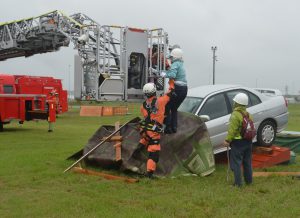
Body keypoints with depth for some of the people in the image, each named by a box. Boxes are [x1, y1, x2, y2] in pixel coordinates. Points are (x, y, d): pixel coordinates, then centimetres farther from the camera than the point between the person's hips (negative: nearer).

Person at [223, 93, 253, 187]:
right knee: (247, 162, 17)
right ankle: (249, 180, 26)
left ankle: (238, 183, -2)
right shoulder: (248, 114, 10)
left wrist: (227, 140, -16)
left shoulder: (235, 115, -17)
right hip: (248, 141, 8)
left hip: (238, 142, -8)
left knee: (236, 163, -2)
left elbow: (232, 130, -21)